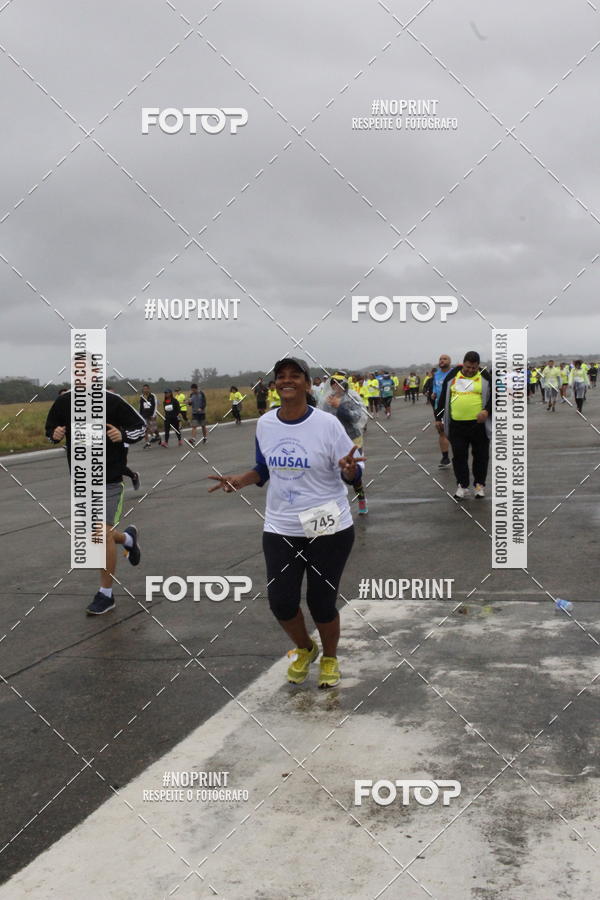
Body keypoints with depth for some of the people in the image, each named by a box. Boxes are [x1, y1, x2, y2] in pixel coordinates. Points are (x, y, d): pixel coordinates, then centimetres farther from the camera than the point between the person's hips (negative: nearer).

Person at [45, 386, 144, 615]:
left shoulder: (113, 402, -12)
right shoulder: (63, 402, -2)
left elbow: (140, 426, -2)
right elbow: (50, 429, 14)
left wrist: (123, 435, -22)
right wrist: (55, 434, -10)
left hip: (110, 480, -5)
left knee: (104, 534, -7)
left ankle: (106, 595, 7)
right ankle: (128, 538, 47)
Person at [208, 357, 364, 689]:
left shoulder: (327, 423, -13)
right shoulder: (265, 424, 0)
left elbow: (352, 474, -8)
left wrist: (348, 469, -31)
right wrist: (237, 481, -3)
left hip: (328, 530, -3)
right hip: (280, 530, 4)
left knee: (321, 601, 4)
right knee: (281, 601, 2)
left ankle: (330, 658, 34)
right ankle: (304, 648, 35)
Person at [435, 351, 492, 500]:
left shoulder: (485, 376, 1)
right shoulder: (452, 376, 6)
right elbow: (443, 397, 12)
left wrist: (487, 410, -16)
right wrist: (438, 418, 11)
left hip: (479, 424, -1)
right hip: (457, 424, 1)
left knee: (480, 455, 6)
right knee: (459, 455, 3)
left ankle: (480, 484, 20)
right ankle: (462, 485, 12)